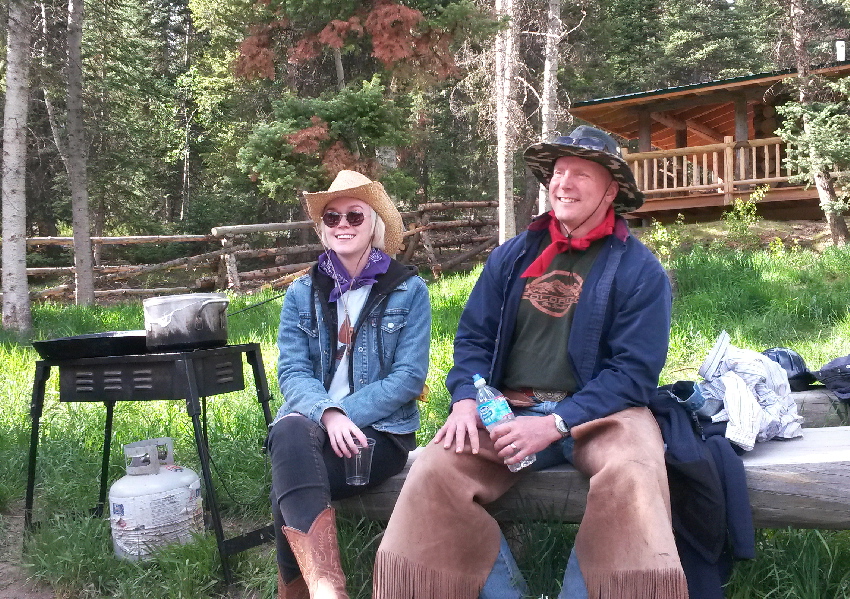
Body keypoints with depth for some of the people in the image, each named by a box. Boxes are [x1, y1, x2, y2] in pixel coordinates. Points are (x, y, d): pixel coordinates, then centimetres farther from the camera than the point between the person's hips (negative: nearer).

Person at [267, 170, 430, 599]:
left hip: (380, 431, -2)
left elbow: (409, 376, -6)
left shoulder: (409, 290, 2)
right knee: (290, 434, -35)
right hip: (310, 423, 3)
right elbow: (292, 372, -1)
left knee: (290, 478, -31)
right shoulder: (302, 294, 10)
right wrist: (328, 414, -22)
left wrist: (347, 414, -18)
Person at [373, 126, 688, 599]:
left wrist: (556, 423, -19)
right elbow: (474, 337, 12)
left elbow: (635, 370, -8)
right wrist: (466, 398, -9)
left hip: (597, 412, -2)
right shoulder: (511, 256, 13)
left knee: (633, 475, -35)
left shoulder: (640, 269, -1)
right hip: (508, 409, 3)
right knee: (435, 471, -23)